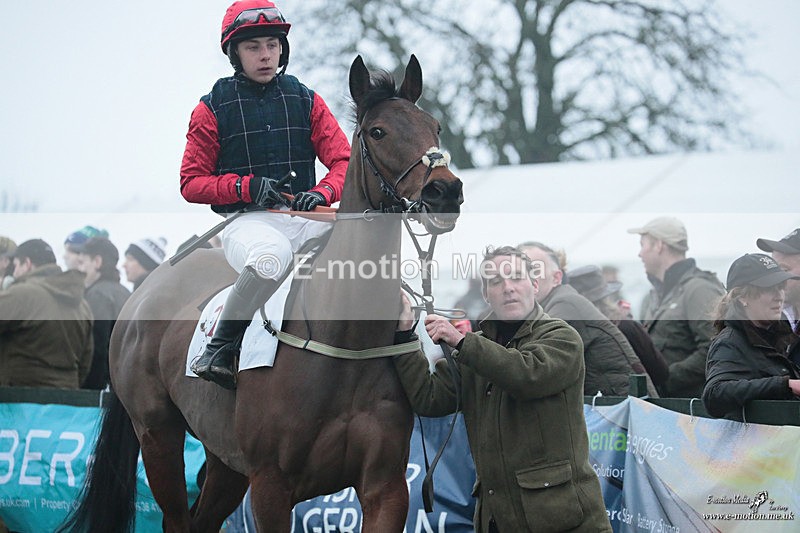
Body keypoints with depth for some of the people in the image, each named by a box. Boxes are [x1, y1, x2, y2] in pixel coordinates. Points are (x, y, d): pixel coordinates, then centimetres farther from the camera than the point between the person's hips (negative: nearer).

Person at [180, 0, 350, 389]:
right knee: (270, 258, -41)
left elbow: (344, 160, 8)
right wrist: (247, 187, -13)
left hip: (304, 217, 4)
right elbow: (191, 183, 4)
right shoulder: (213, 108, 5)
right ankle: (221, 346, -18)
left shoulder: (306, 101, 13)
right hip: (245, 222, -4)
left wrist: (322, 193, -15)